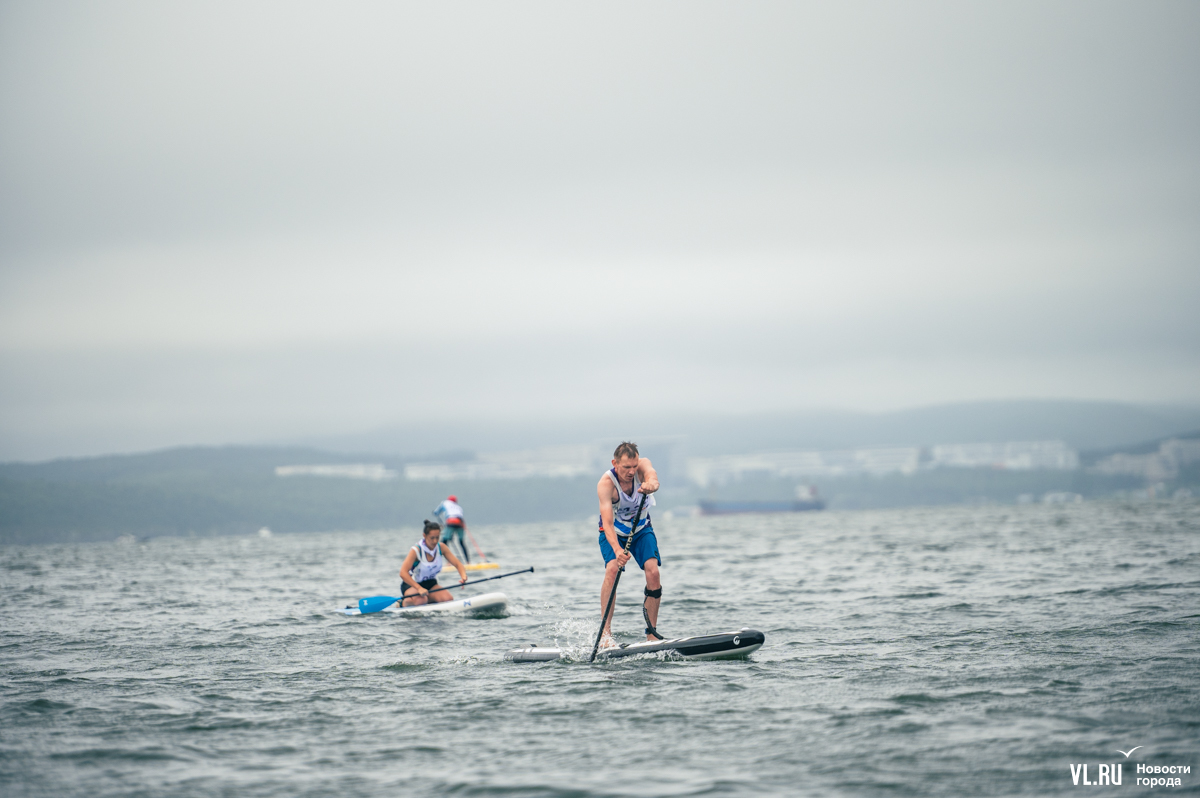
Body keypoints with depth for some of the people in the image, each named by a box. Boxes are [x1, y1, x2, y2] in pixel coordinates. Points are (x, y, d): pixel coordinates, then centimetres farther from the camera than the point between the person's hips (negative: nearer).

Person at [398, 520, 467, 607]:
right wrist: (419, 588, -42)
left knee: (448, 598, -23)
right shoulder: (416, 550, -22)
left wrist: (463, 577, -31)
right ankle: (404, 602, -3)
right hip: (412, 584, -5)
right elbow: (403, 573, -31)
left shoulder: (441, 547, -7)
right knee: (420, 600, -37)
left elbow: (457, 564, -7)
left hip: (431, 584, 5)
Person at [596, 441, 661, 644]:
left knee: (653, 572, -17)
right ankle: (605, 632, -26)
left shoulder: (643, 464, -23)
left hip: (641, 530, 3)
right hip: (614, 533, -3)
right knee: (612, 568, -27)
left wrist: (650, 485, -72)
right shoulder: (605, 484, -31)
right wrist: (617, 550, -55)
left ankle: (651, 633, -6)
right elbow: (607, 524, -38)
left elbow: (652, 478, -47)